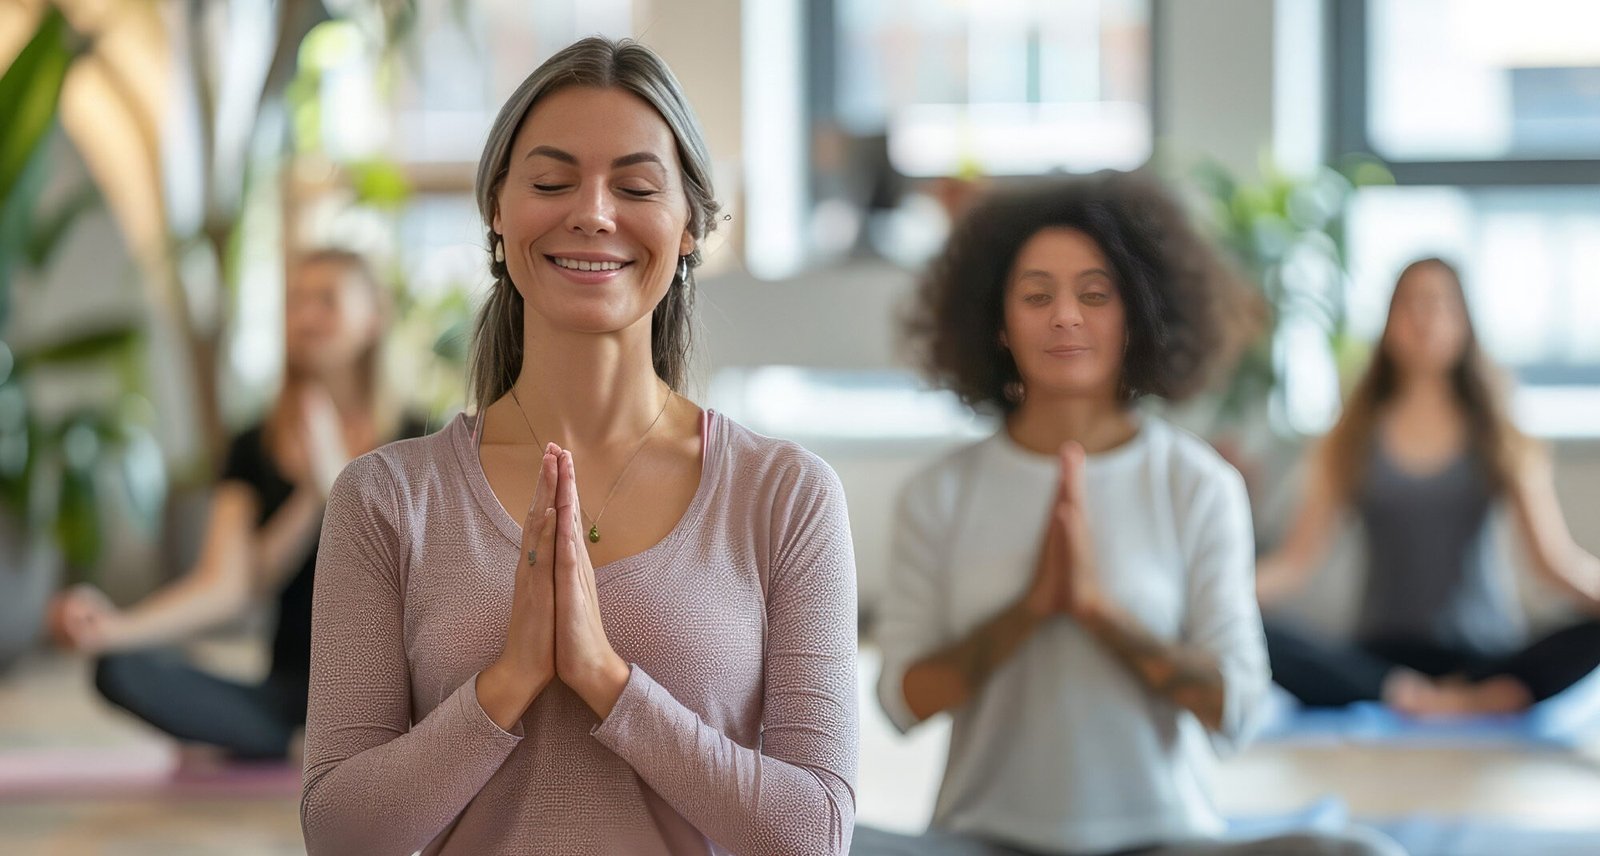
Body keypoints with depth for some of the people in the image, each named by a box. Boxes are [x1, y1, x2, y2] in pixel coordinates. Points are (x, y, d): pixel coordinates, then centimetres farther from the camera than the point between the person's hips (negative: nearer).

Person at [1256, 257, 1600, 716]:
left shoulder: (1503, 440, 7)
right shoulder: (1349, 443, 8)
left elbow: (1559, 559, -4)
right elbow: (1297, 559, 2)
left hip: (1487, 654, 0)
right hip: (1384, 655, 1)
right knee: (1260, 642, -31)